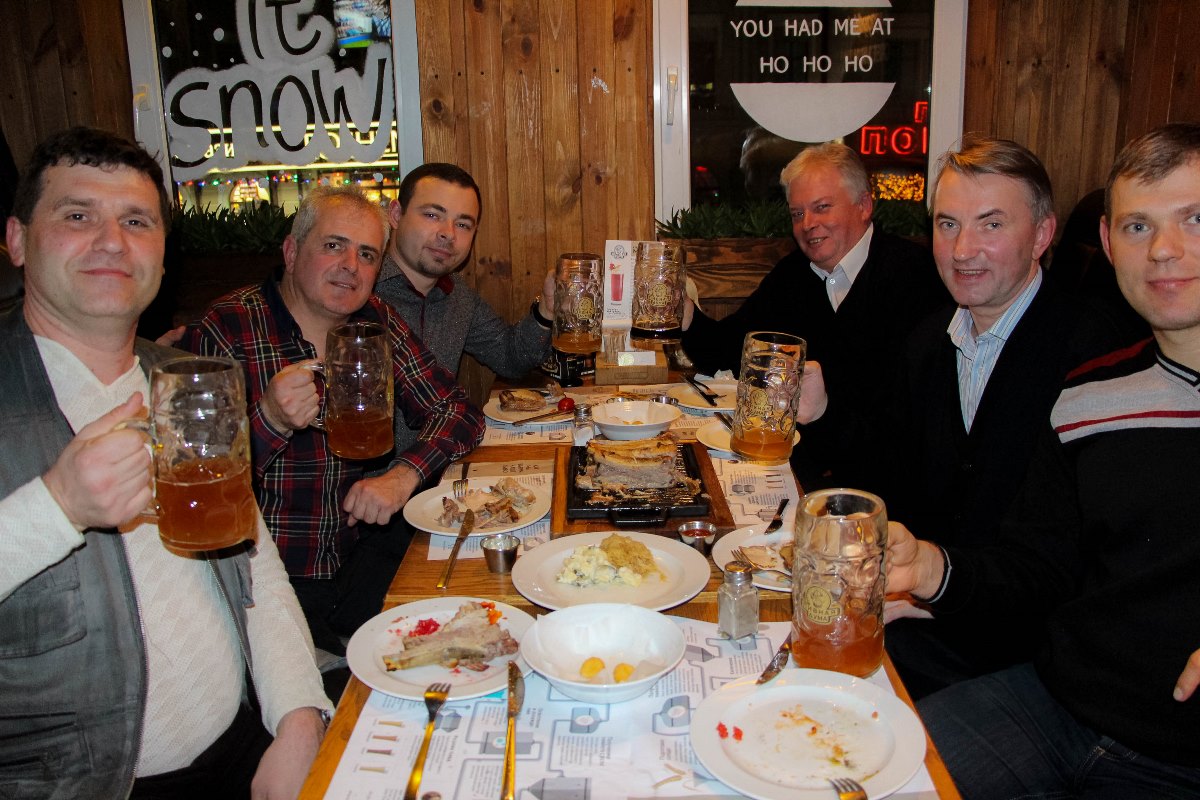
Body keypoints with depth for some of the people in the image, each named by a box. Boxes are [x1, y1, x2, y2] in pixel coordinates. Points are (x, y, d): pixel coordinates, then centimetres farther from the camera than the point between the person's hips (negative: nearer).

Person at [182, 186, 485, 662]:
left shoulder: (376, 323, 6)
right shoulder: (224, 332, -9)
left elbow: (458, 412, 6)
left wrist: (405, 473, -11)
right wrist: (270, 421, -29)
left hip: (360, 558, 5)